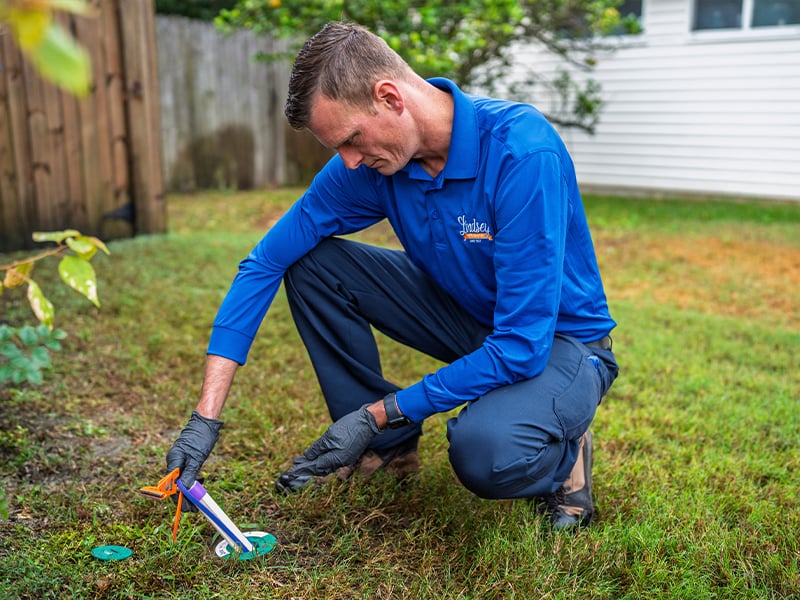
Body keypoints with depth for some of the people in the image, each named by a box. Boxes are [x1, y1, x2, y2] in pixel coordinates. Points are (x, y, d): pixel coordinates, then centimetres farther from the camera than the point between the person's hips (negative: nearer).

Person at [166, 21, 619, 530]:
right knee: (311, 262, -10)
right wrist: (206, 417, -14)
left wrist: (378, 414, -25)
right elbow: (266, 262, -9)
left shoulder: (523, 151, -30)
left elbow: (521, 346, -31)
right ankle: (390, 447, 4)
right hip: (465, 316, 6)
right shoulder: (370, 161, -12)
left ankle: (561, 454, 1)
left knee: (485, 452, -38)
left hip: (557, 341, -5)